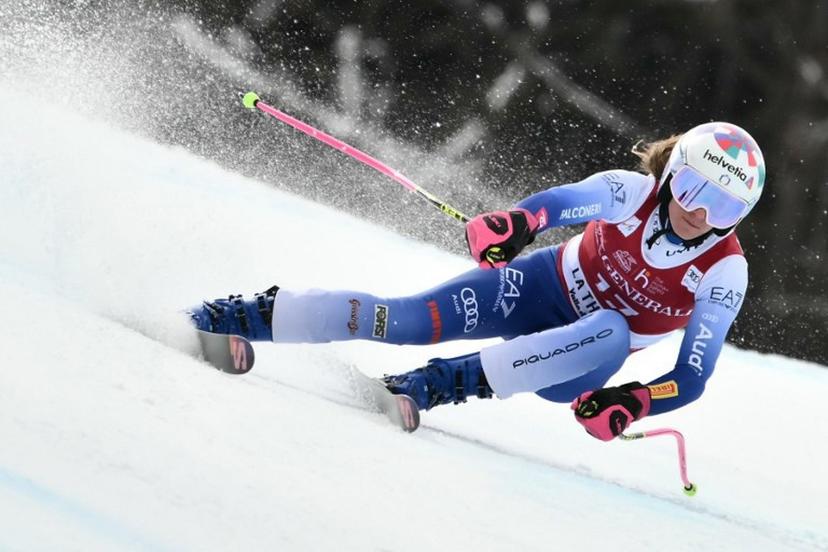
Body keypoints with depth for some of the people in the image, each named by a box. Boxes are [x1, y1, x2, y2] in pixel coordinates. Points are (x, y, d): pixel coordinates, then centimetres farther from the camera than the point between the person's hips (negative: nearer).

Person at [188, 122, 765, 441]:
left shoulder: (725, 273, -19)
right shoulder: (633, 193, -19)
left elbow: (692, 377, -21)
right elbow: (567, 201, -35)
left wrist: (630, 405, -37)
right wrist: (513, 223, -58)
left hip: (575, 362, -1)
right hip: (543, 288, 1)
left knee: (612, 331, -37)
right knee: (413, 318, -20)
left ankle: (445, 382, -39)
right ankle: (260, 315, -8)